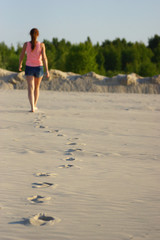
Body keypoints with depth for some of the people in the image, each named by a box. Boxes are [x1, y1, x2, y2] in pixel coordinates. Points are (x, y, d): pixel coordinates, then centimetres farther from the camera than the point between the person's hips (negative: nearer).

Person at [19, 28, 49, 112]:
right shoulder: (41, 45, -9)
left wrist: (20, 65, 22)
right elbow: (44, 57, -16)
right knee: (37, 87, 22)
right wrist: (47, 70, -15)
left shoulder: (26, 44, -7)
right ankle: (34, 105, 32)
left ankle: (32, 107, -23)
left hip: (29, 68, -1)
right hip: (39, 68, 1)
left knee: (30, 88, -5)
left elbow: (21, 56, 3)